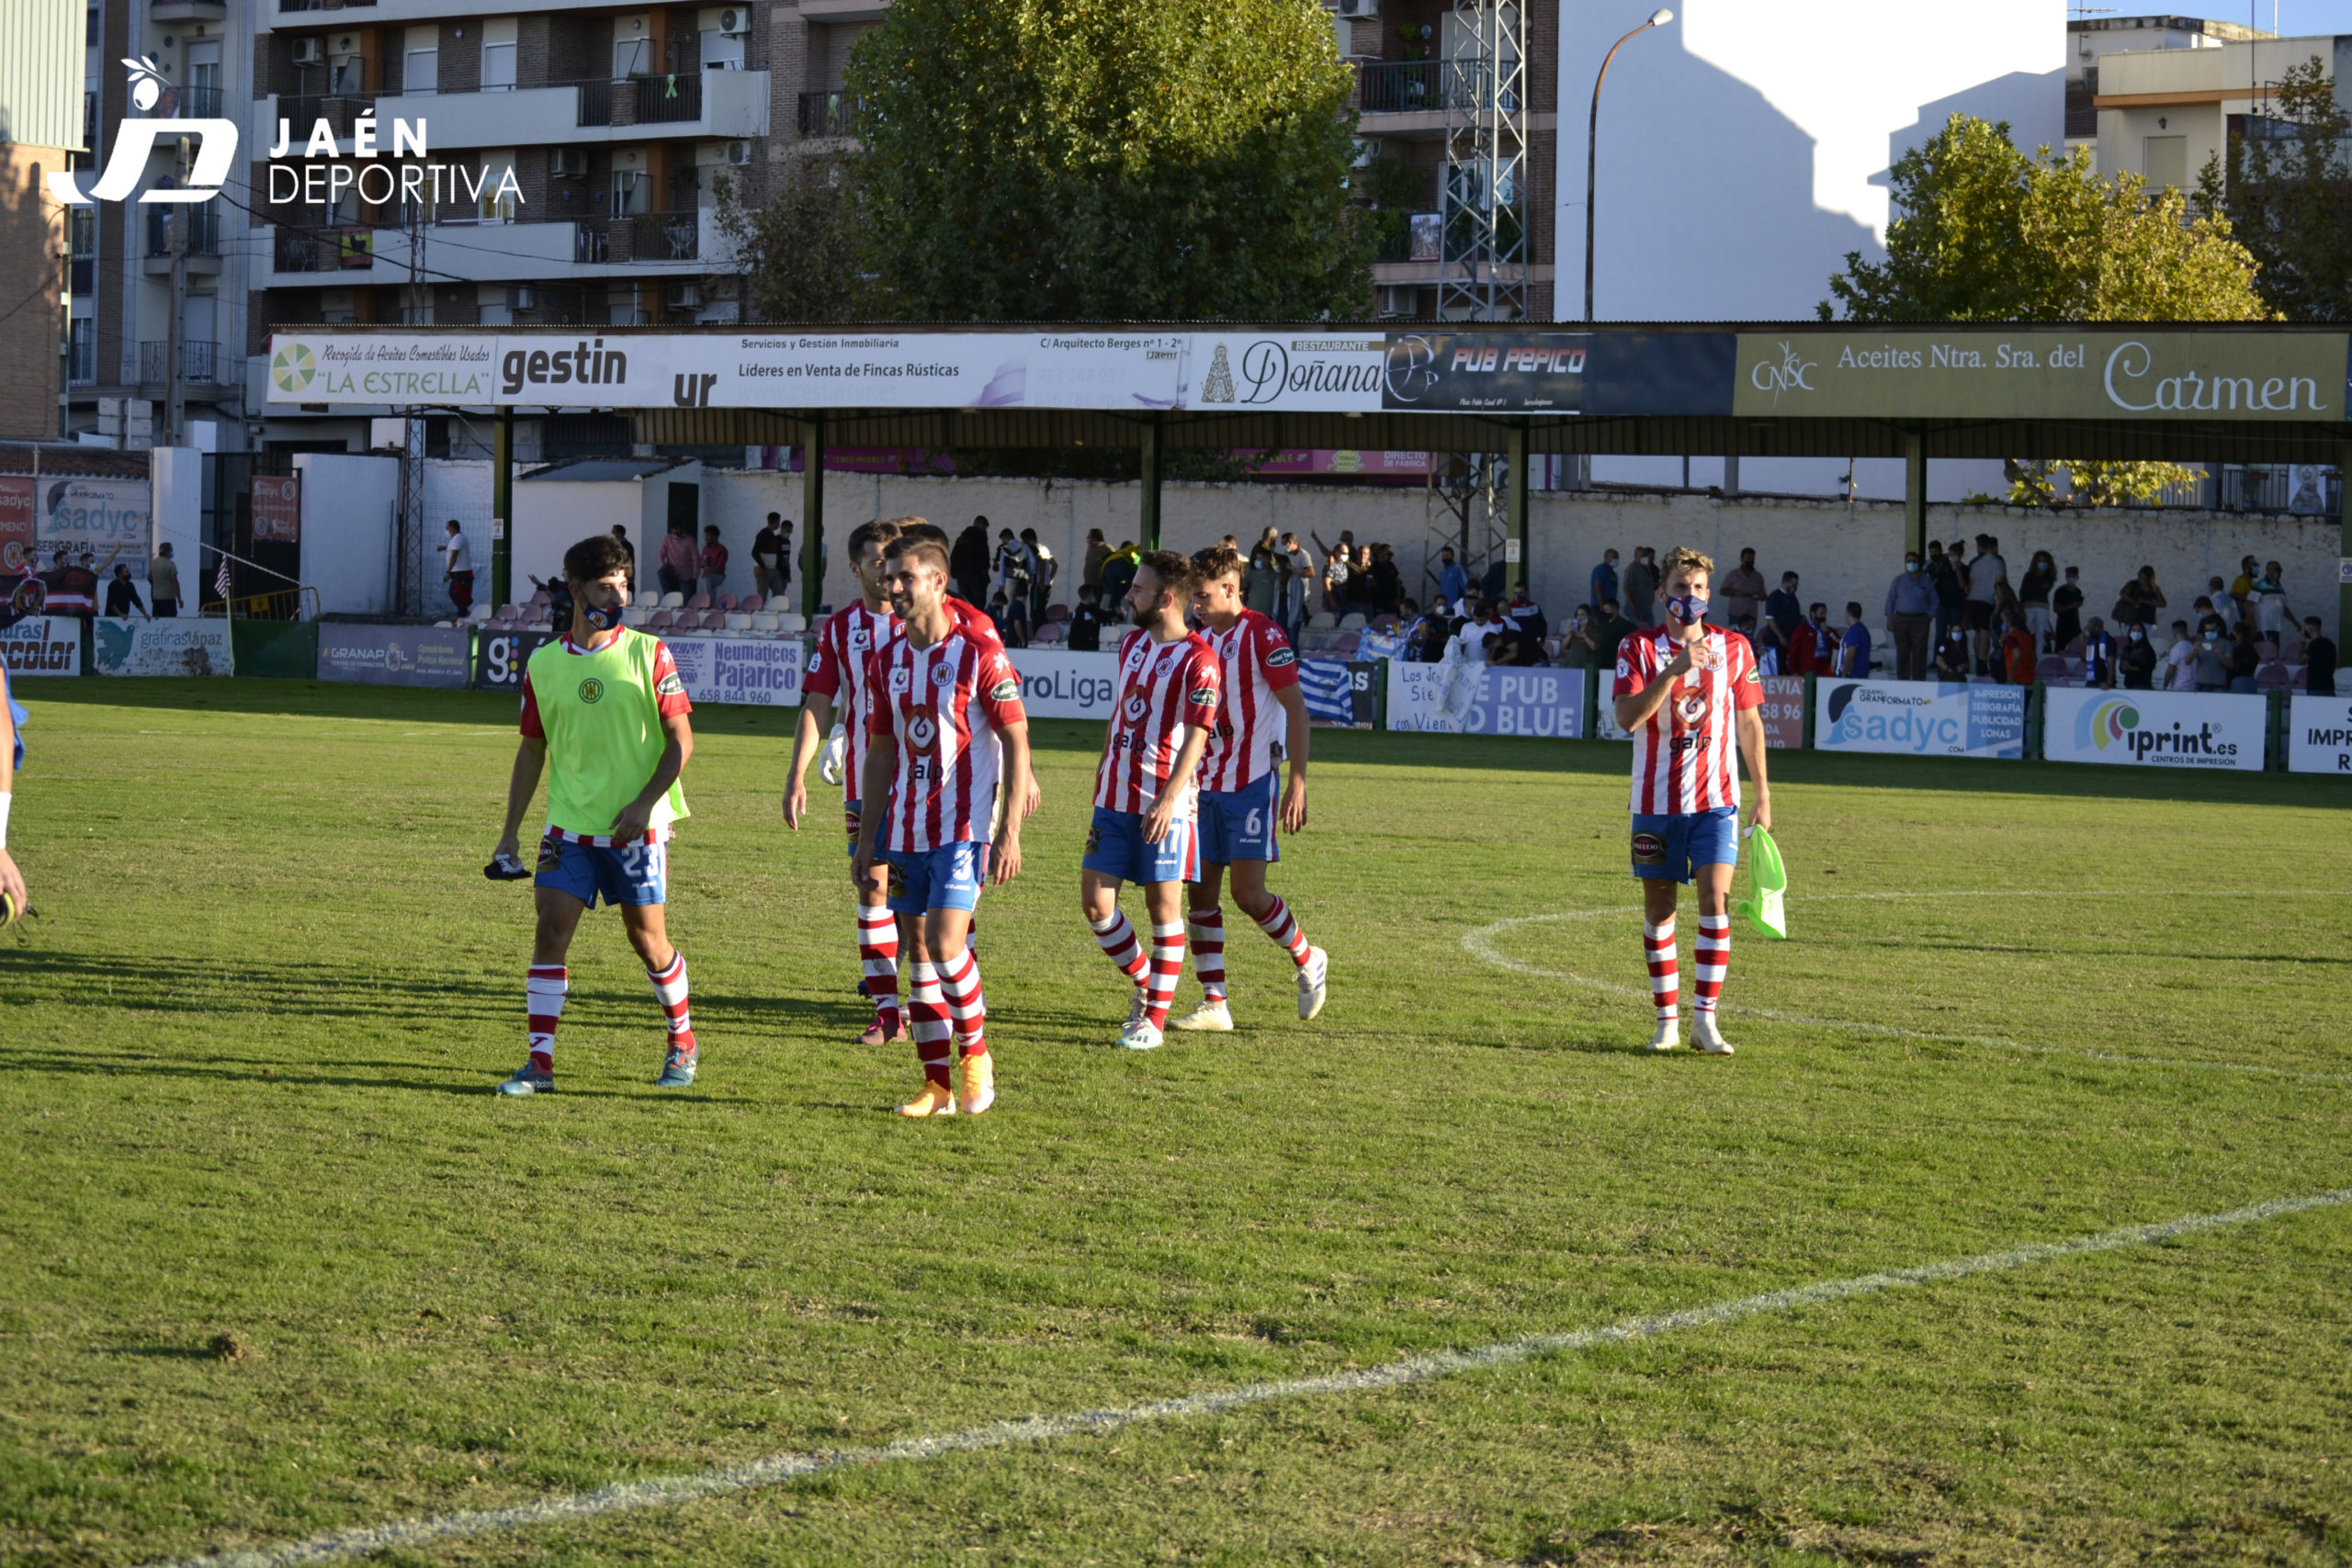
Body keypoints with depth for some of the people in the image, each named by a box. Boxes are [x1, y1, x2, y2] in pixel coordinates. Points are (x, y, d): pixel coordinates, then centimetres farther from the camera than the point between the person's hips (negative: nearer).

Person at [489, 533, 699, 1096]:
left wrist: (644, 802, -15)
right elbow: (532, 749, 12)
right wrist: (509, 834, 9)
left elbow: (681, 739, -3)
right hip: (570, 824, 2)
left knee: (648, 939, 5)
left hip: (637, 826, -2)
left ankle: (682, 1043, 27)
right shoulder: (543, 664, 4)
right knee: (551, 929, -8)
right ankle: (540, 1063, -4)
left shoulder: (649, 654, -3)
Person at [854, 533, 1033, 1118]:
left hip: (963, 826, -6)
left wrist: (1009, 832, -13)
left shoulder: (979, 654, -8)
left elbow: (1017, 741, -8)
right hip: (906, 828, 6)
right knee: (919, 951, 6)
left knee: (945, 944, -17)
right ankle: (937, 1086, 11)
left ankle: (976, 1054, 5)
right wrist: (866, 839, 14)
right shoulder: (887, 663, 9)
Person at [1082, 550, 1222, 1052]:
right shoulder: (1132, 644, 13)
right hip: (1114, 799, 7)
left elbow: (1196, 737, -16)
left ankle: (1155, 1018, 8)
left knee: (1163, 905, 0)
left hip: (1163, 805, -7)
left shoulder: (1198, 660, -11)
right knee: (1094, 901, 3)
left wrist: (1168, 800, -24)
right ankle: (1145, 983, 24)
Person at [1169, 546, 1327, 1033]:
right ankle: (1214, 1005, 5)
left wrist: (1298, 782, -17)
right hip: (1206, 785, 7)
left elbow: (1296, 709, -12)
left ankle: (1308, 960, 17)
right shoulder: (1201, 640, 11)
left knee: (1248, 893, -9)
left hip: (1252, 783, -7)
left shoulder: (1263, 635, -12)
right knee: (1201, 892, 1)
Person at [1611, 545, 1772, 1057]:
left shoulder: (1733, 648, 4)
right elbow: (1627, 718, -15)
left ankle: (1704, 1020, -11)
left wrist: (1763, 795, 8)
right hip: (1656, 800, 0)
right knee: (1658, 909, 4)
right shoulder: (1639, 648, -2)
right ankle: (1668, 1020, 13)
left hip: (1715, 799, 0)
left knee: (1715, 899, -13)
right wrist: (1672, 670, -26)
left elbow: (1750, 723, 11)